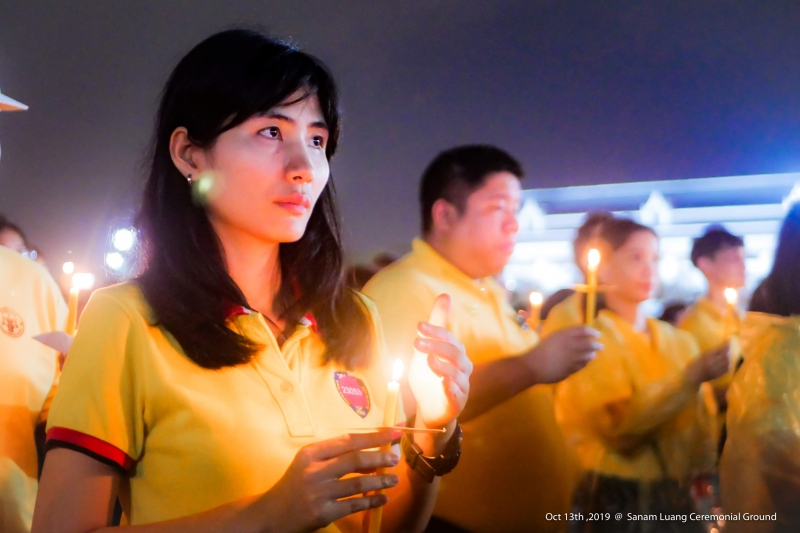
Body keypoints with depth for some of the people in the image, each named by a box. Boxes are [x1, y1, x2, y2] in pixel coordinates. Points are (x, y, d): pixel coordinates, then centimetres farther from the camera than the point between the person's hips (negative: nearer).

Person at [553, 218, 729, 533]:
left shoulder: (679, 342, 7)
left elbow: (701, 419, 9)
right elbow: (621, 430, -21)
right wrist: (692, 377, -22)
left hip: (675, 497, 5)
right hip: (615, 501, -5)